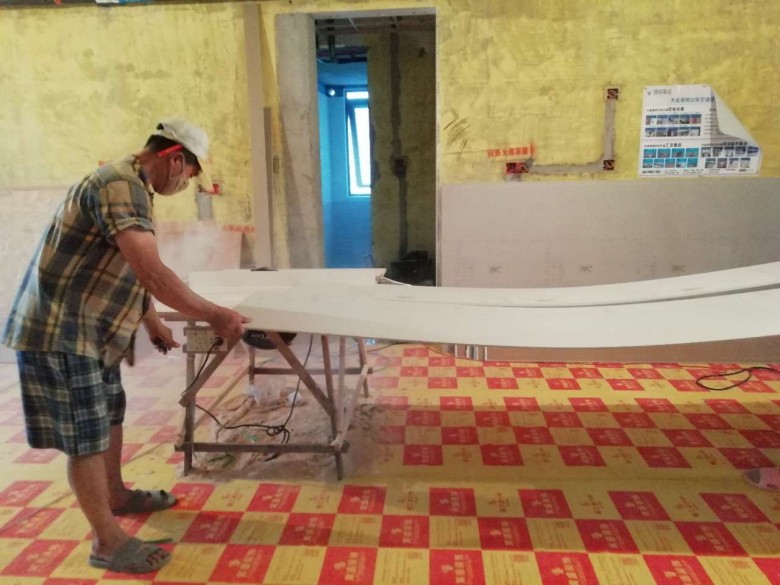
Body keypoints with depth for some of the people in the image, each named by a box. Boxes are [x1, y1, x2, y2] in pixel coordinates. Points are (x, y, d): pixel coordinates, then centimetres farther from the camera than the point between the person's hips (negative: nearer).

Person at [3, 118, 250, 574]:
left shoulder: (130, 186, 12)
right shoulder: (121, 185, -22)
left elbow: (132, 274, 20)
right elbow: (151, 272, -32)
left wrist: (153, 323, 23)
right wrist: (212, 314, -25)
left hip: (88, 329, 10)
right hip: (60, 332, -10)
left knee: (109, 415, 21)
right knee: (86, 436, 0)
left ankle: (116, 495, 41)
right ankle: (108, 541, 13)